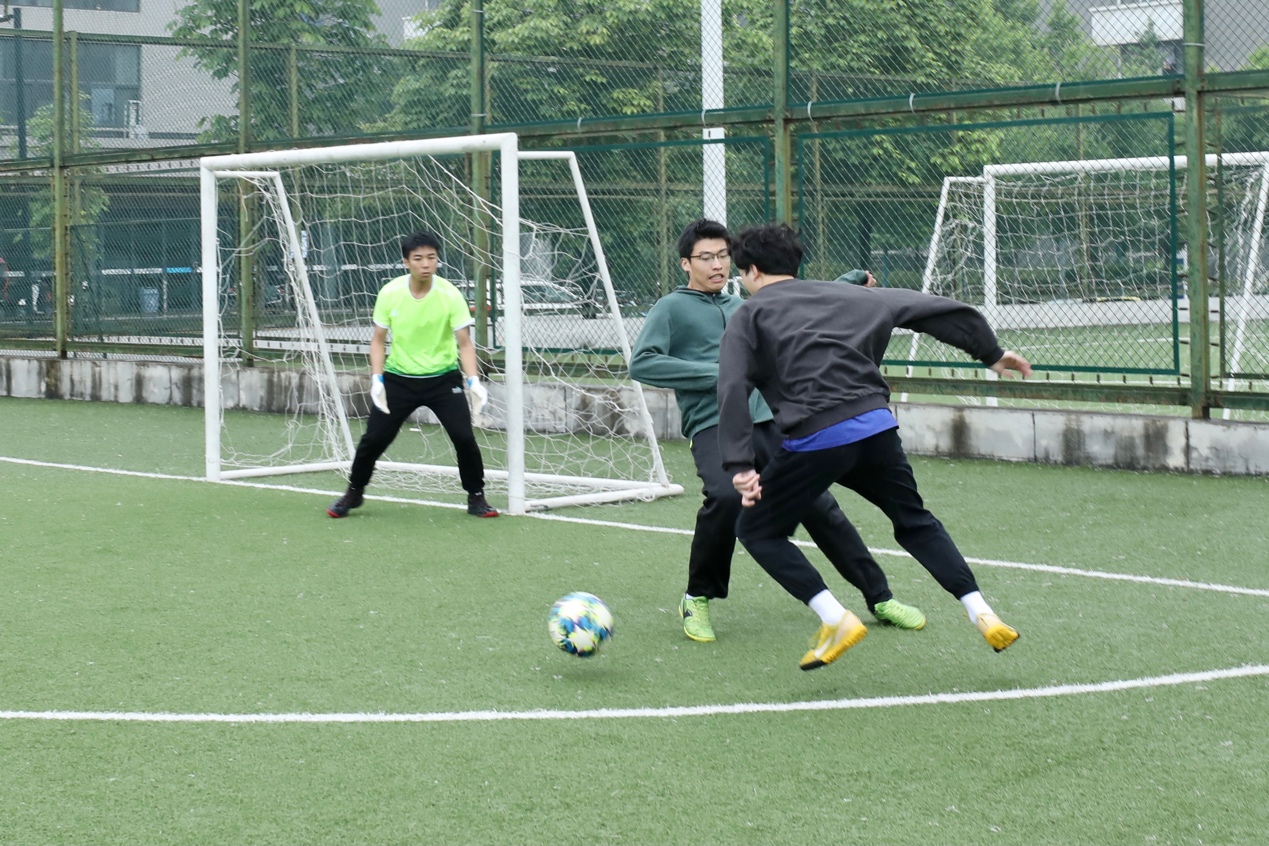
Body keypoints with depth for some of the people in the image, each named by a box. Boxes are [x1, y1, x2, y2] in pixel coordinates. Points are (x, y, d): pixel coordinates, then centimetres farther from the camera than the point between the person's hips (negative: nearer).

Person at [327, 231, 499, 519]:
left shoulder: (450, 295, -15)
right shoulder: (390, 293, -11)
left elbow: (464, 343, -13)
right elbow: (378, 340, -1)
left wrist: (474, 381, -27)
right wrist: (377, 380, -12)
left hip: (443, 377, -1)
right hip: (399, 377, 1)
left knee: (464, 436, -14)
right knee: (374, 438, 0)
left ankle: (476, 497, 6)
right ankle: (354, 493, 24)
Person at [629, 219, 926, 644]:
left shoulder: (740, 306, 22)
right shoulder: (672, 308, 4)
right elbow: (641, 364, -8)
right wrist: (715, 374, -12)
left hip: (767, 422, 5)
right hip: (714, 427, -5)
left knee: (820, 504, -1)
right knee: (725, 496, -32)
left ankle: (880, 598, 12)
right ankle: (697, 600, -10)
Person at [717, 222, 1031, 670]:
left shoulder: (747, 317, 12)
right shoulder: (841, 295, 23)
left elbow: (733, 390, -5)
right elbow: (927, 308, 23)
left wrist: (740, 465, -12)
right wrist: (991, 352, 32)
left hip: (814, 440, -5)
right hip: (877, 427, 5)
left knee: (757, 530, 14)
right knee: (915, 522, 26)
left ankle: (836, 620, -1)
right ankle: (982, 613, 13)